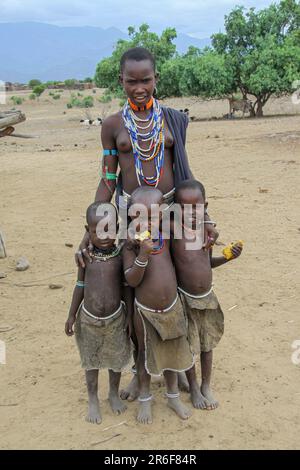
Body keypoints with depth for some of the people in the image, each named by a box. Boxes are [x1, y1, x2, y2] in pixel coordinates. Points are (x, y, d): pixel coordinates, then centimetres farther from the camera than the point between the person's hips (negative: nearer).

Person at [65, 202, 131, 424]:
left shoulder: (121, 254, -12)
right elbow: (81, 285, 1)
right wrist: (72, 316, 5)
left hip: (116, 317, 0)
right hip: (89, 318, 1)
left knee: (116, 358, 18)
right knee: (91, 361, 16)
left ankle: (114, 393, 42)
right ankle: (93, 400, 35)